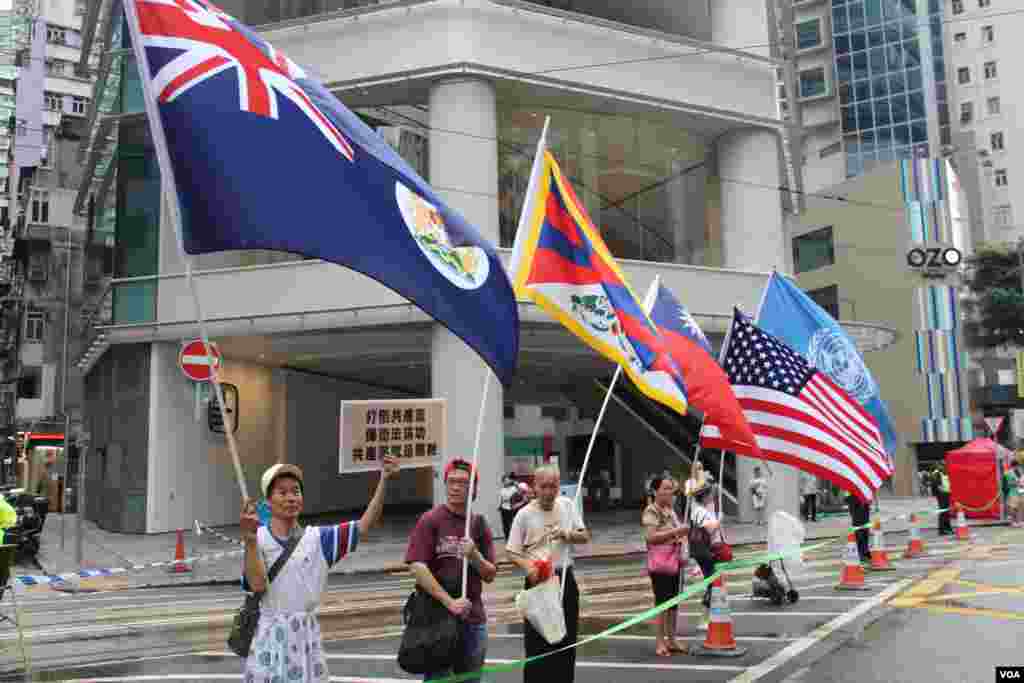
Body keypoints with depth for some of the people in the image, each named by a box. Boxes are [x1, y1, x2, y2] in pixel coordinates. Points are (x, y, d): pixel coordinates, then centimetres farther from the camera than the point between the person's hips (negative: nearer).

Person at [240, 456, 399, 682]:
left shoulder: (318, 539, 3)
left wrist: (384, 481, -15)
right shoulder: (257, 539, -4)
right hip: (270, 636, -3)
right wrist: (249, 538, -28)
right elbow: (257, 584, -17)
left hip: (306, 636, 3)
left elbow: (364, 526, -5)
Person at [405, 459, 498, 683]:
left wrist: (474, 555, -13)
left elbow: (490, 576, 7)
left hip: (473, 618, 4)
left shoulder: (479, 524, 7)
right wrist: (449, 602, -19)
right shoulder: (430, 520, -6)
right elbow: (417, 566, -15)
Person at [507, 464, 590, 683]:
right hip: (538, 582, -3)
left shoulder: (567, 505, -1)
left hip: (565, 579, 3)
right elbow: (513, 553, -5)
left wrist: (567, 535, -15)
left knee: (567, 638, 13)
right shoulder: (524, 514, -10)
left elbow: (585, 536, 6)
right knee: (536, 640, 1)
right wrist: (528, 567, -24)